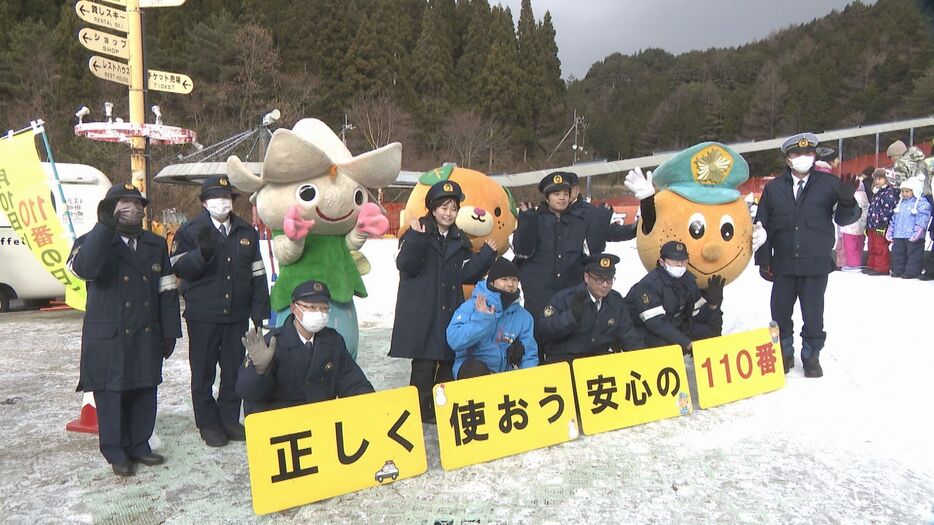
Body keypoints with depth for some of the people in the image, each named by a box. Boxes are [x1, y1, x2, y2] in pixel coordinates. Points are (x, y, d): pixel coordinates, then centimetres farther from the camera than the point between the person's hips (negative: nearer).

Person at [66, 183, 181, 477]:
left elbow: (167, 291, 9)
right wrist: (105, 227, -31)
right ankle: (116, 453, 18)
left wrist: (170, 331, 6)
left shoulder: (156, 244, 11)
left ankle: (139, 445, 25)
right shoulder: (93, 241, -1)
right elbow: (84, 269, -26)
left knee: (144, 392, 10)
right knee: (111, 395, 4)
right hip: (108, 337, -4)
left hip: (147, 337, 4)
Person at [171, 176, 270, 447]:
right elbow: (178, 268, -8)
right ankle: (208, 424, 18)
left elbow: (257, 274, 10)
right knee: (203, 372, 6)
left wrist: (260, 312, 6)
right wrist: (202, 253, -26)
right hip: (202, 315, -3)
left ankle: (230, 419, 23)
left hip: (237, 314, 3)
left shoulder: (247, 232, 10)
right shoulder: (190, 231, 0)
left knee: (234, 370, 9)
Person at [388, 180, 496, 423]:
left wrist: (486, 255, 1)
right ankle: (421, 411, 8)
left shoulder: (460, 241, 15)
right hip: (421, 312, -5)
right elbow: (406, 266, -13)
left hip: (451, 311, 5)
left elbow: (466, 275, 9)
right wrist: (416, 240, -26)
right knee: (424, 363, -4)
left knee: (449, 361, 9)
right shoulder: (417, 233, -1)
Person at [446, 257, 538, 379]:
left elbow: (529, 356, 3)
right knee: (477, 368, -35)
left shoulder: (524, 317, 3)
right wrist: (481, 320, -25)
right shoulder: (471, 306, -8)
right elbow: (454, 341, -21)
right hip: (472, 369, -2)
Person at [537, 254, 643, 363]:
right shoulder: (563, 298, -6)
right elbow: (544, 330, -15)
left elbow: (627, 334, 15)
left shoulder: (616, 300, 9)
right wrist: (572, 315, -28)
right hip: (564, 360, -5)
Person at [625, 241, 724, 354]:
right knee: (666, 344, -37)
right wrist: (687, 343, -32)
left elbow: (698, 314, -1)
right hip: (646, 332, -8)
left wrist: (713, 304, -23)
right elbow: (656, 323, -32)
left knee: (712, 329, -3)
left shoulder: (688, 279, -1)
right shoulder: (648, 285, -25)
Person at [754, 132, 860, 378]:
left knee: (813, 314, 6)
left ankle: (811, 356, 24)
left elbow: (844, 219, -1)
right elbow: (762, 226, 5)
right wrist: (763, 260, 2)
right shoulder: (773, 188, 3)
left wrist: (847, 203, -23)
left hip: (816, 264, -2)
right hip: (783, 264, 2)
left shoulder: (829, 184, -1)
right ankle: (784, 354, 29)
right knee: (780, 312, 11)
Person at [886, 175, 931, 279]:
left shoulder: (922, 203, -5)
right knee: (897, 253, 10)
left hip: (912, 237, -7)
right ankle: (897, 270, 18)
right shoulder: (900, 203, 17)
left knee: (914, 255, -1)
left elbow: (923, 219, -13)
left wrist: (918, 232, -23)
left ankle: (912, 272, 4)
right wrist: (890, 231, 17)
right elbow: (894, 219, 21)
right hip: (898, 236, 7)